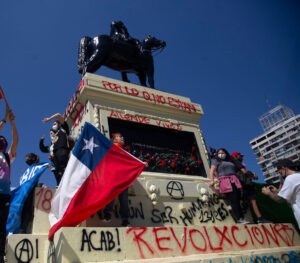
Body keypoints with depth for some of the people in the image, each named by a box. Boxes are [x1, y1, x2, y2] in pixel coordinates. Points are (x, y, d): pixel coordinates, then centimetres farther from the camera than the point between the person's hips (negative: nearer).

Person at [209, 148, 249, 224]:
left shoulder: (231, 162, 30)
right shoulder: (216, 161, 12)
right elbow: (212, 171, -1)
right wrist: (212, 180, -16)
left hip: (234, 181, 5)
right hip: (225, 182, -5)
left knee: (238, 200, -3)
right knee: (234, 200, -14)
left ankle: (242, 219, -4)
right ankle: (239, 219, -15)